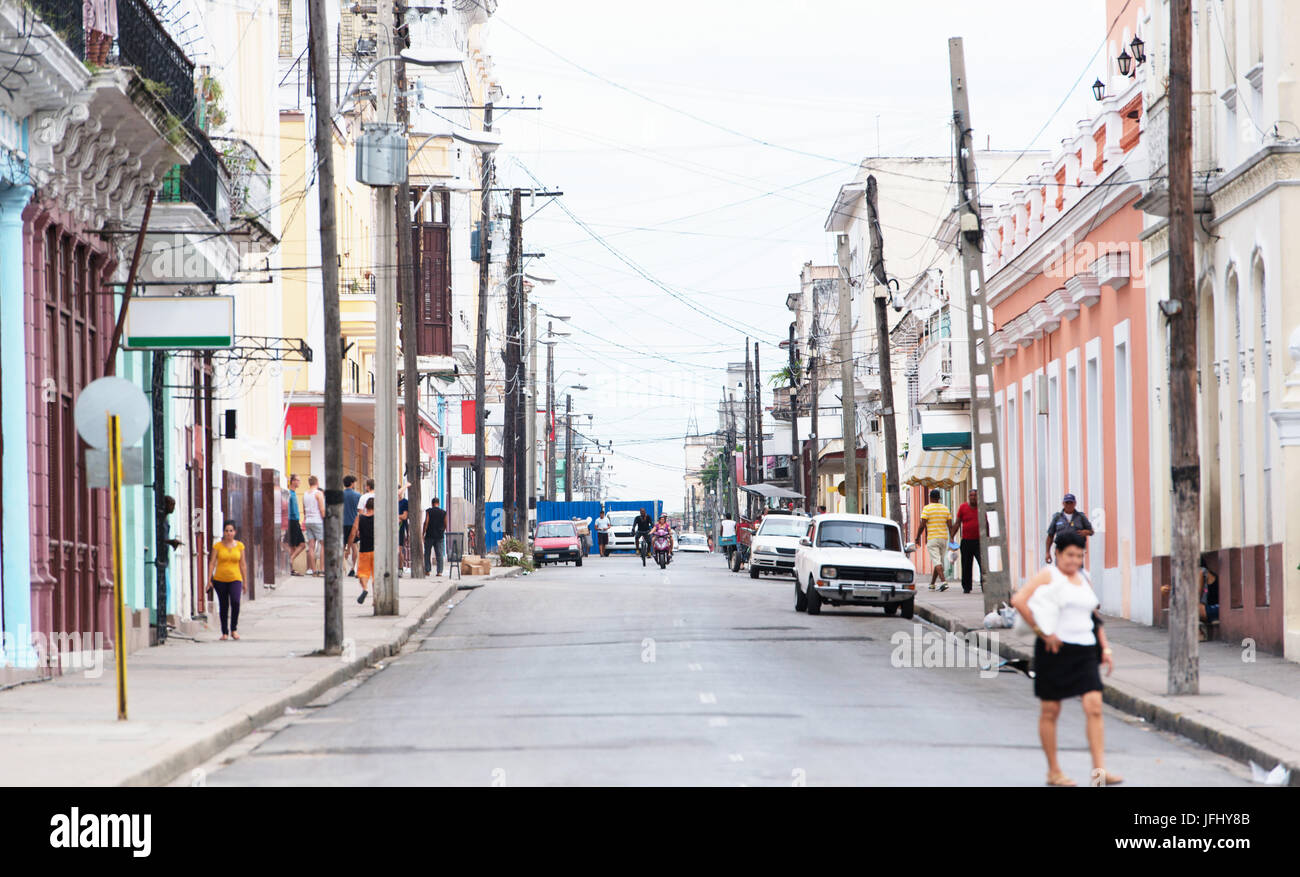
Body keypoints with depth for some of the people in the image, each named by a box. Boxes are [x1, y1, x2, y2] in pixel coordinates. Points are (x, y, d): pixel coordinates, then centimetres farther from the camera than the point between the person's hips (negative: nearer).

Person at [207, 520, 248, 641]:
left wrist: (245, 582, 9)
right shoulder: (217, 546, 1)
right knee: (223, 606, 3)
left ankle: (234, 629, -8)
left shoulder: (239, 545, 5)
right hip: (220, 580, 0)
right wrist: (209, 580, -5)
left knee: (235, 601, -22)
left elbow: (242, 565, 9)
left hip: (235, 579, 0)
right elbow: (212, 563, 1)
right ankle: (225, 632, 15)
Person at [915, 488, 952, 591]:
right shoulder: (945, 508, 9)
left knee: (936, 561, -10)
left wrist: (917, 537, 1)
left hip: (932, 539, -5)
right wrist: (952, 538, 6)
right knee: (939, 561, 14)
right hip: (944, 538, 5)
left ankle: (944, 581, -27)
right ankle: (932, 584, 22)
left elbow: (922, 525, -9)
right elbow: (950, 525, 4)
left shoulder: (927, 508, -6)